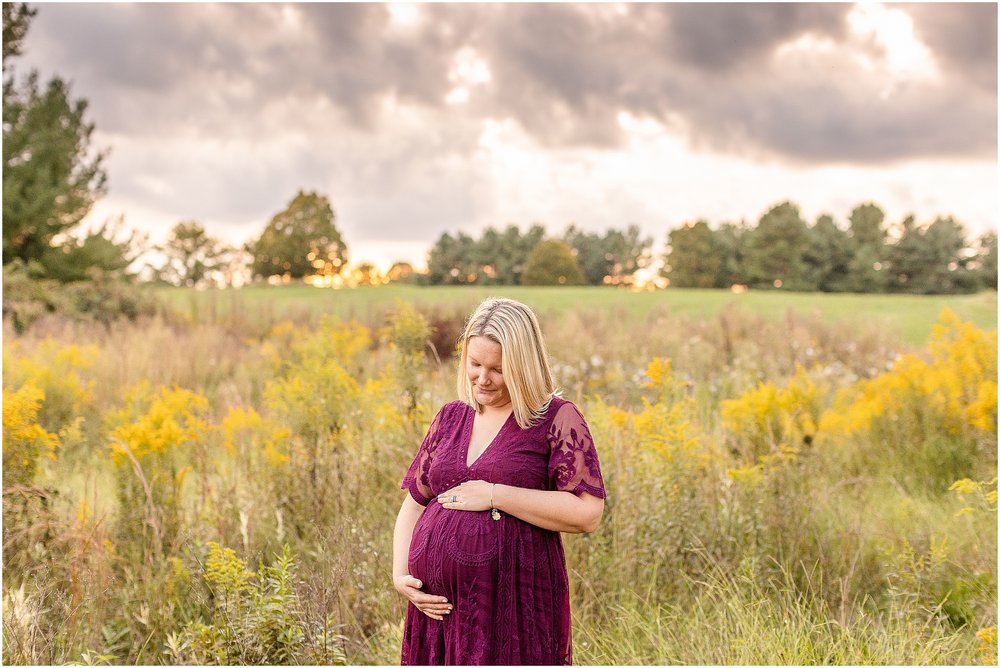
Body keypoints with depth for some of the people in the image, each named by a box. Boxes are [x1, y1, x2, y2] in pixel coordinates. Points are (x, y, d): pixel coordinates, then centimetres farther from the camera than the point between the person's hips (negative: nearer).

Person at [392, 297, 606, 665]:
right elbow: (412, 506, 18)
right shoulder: (450, 418, 14)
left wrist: (494, 495, -14)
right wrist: (400, 576, 2)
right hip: (439, 607, 5)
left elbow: (588, 514, -13)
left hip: (513, 609, -5)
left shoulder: (558, 419, -3)